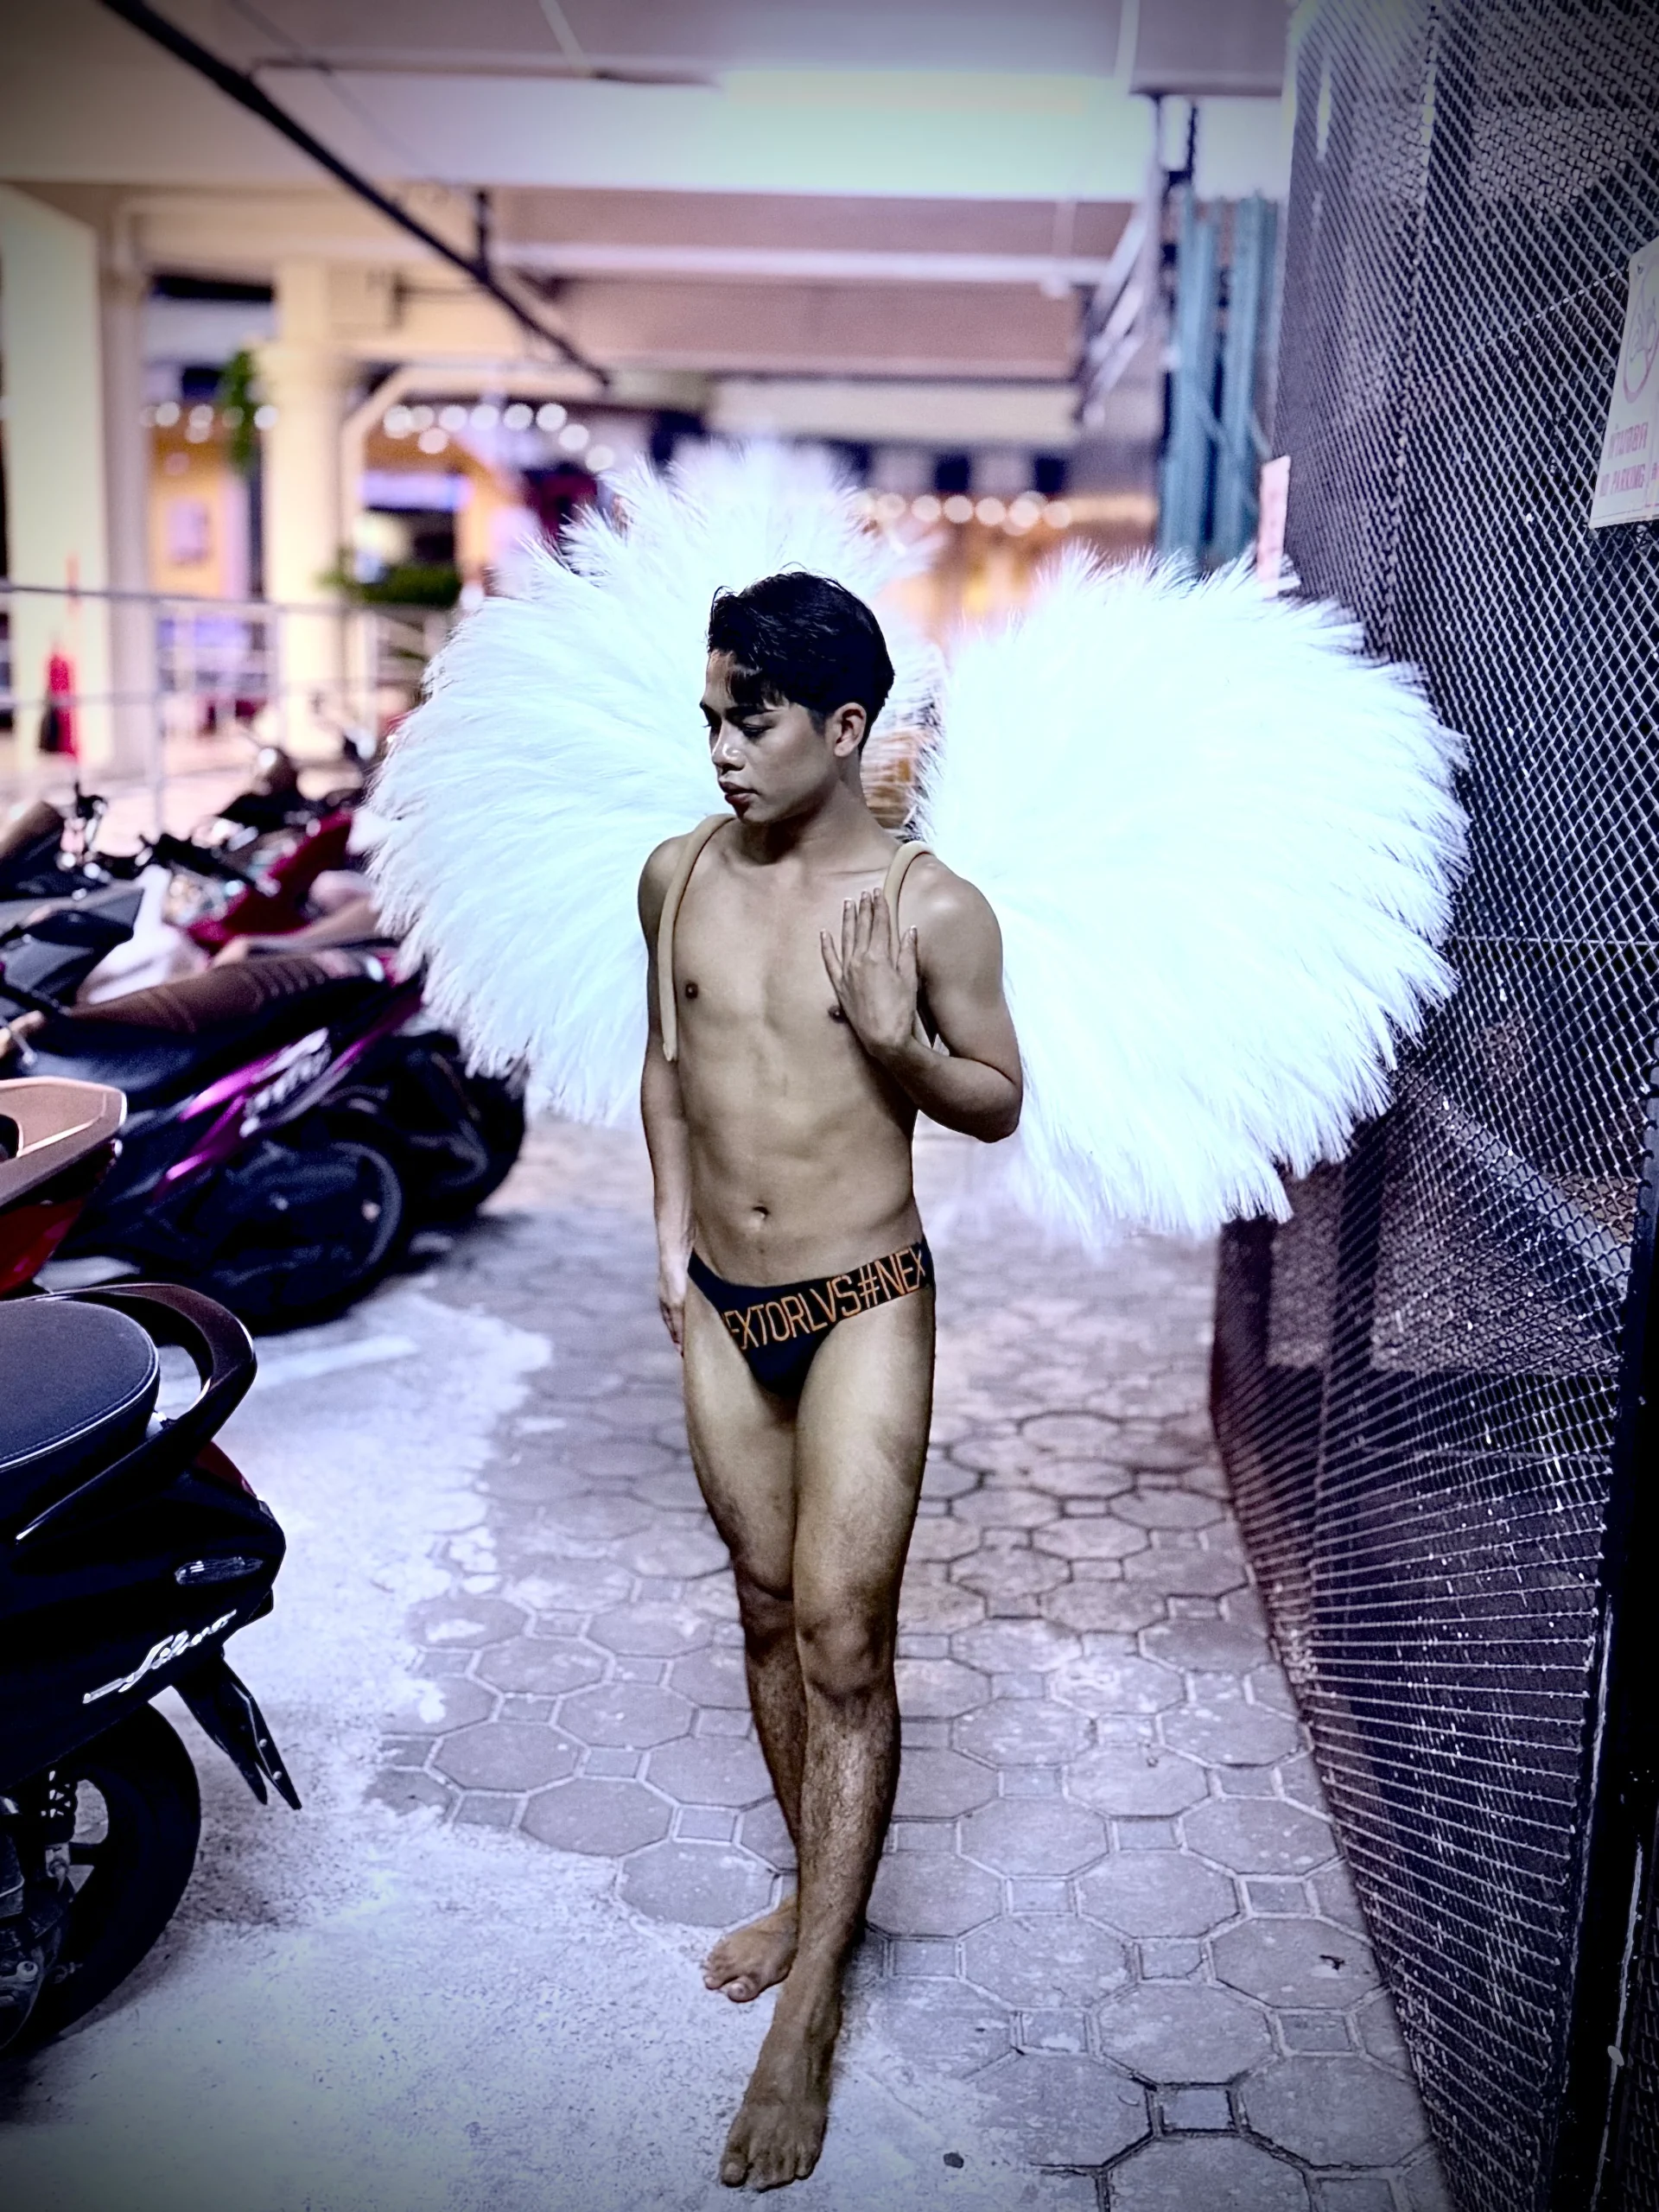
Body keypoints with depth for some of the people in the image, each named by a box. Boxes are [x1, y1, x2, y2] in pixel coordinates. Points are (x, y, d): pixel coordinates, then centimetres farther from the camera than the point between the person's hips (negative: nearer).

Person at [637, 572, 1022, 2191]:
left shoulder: (931, 908, -12)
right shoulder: (678, 874, 1)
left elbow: (1000, 1103, -3)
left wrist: (898, 1039, -23)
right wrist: (673, 1227, 6)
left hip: (863, 1305, -5)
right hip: (720, 1306, 5)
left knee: (844, 1643, -3)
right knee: (767, 1608, 17)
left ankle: (803, 2029, 9)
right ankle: (819, 1892, 38)